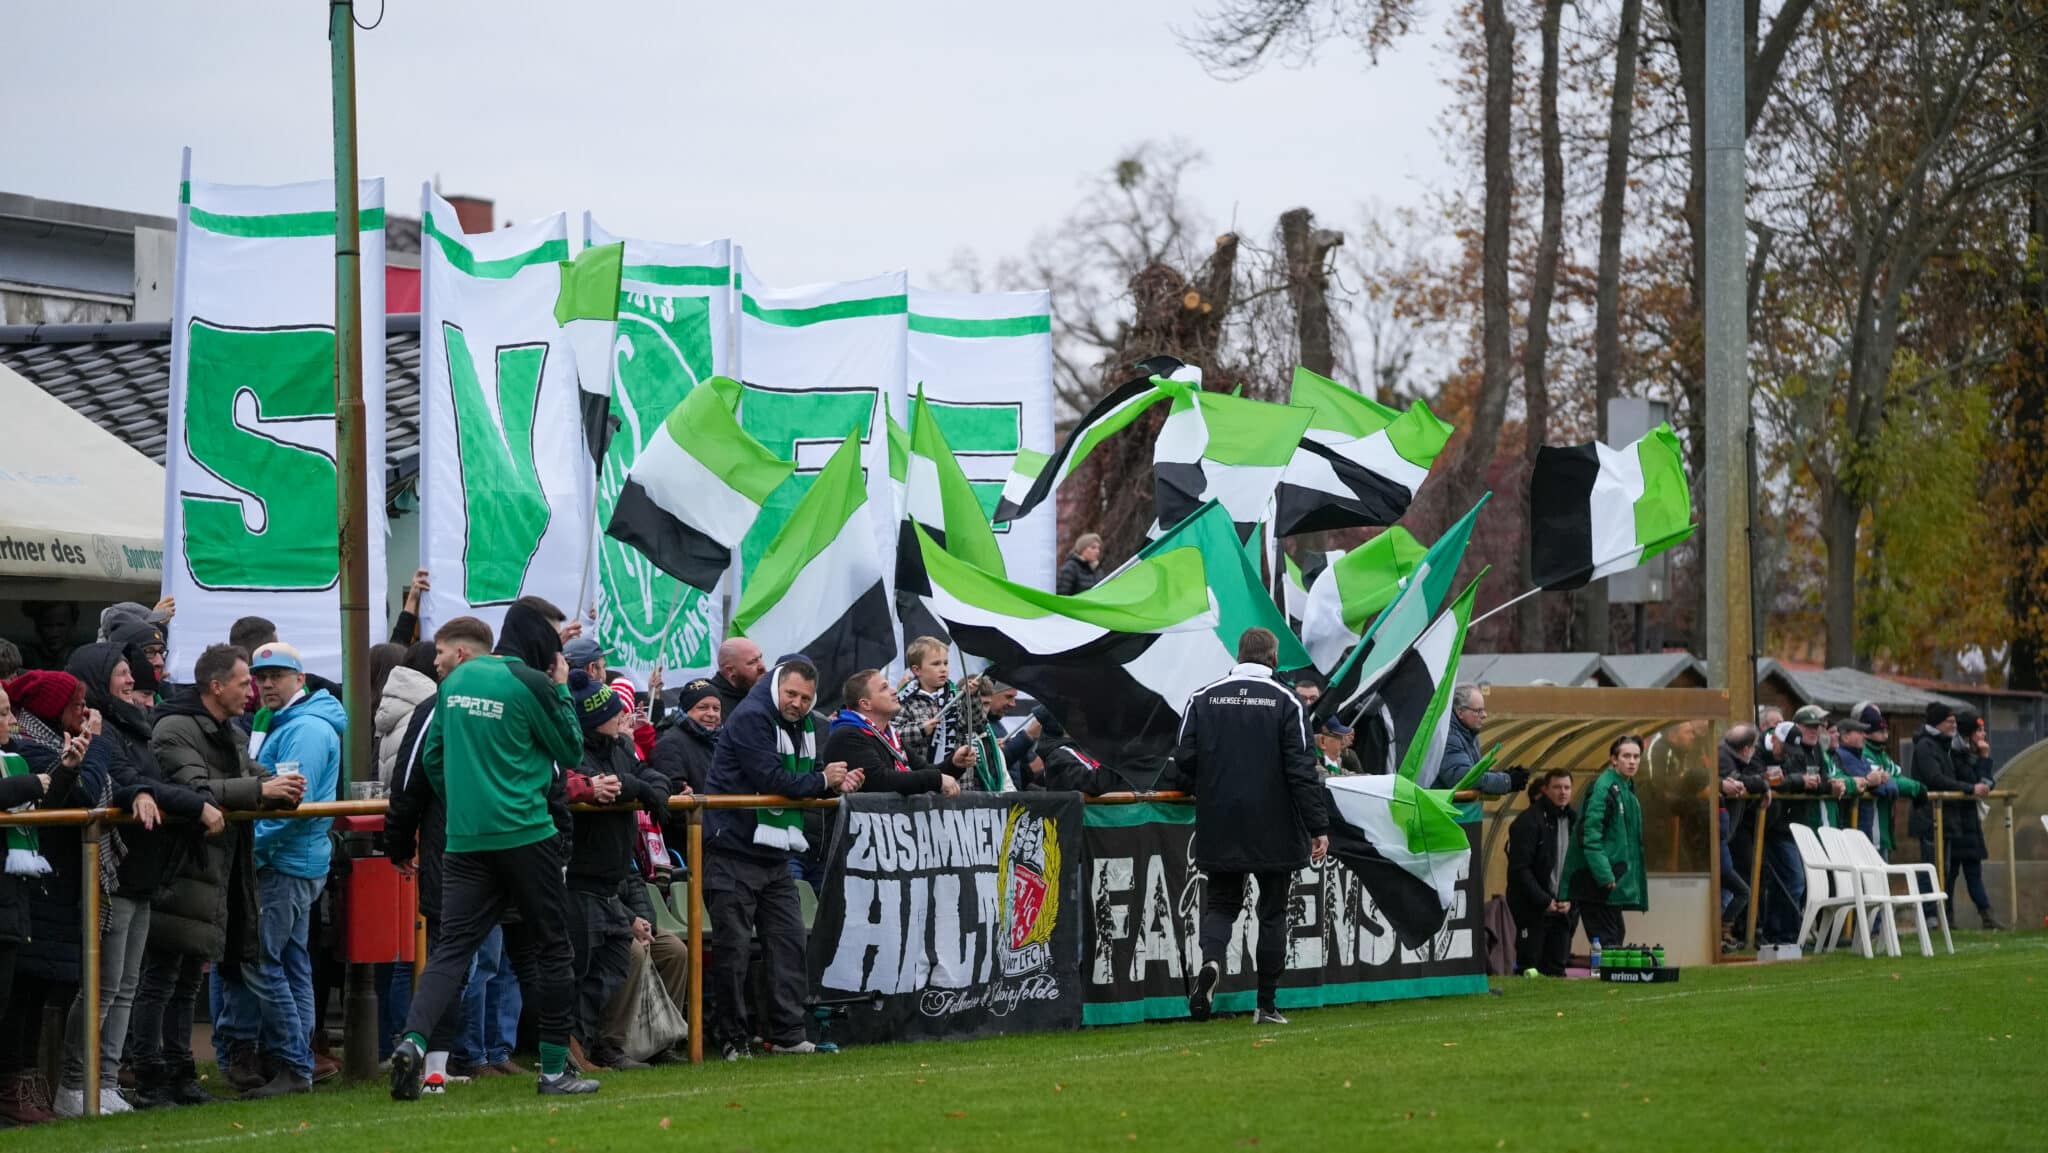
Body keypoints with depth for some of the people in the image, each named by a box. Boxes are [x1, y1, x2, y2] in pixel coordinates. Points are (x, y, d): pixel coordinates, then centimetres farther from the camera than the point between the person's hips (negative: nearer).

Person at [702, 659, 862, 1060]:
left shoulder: (806, 726, 14)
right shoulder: (751, 718, -13)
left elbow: (808, 778, 18)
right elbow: (770, 778, -20)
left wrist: (836, 782, -5)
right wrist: (821, 780, -9)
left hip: (776, 854, 8)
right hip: (734, 850, -8)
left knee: (789, 941, 4)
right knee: (733, 946, -4)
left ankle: (786, 1033, 8)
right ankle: (731, 1039, 1)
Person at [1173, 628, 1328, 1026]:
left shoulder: (1202, 698, 1)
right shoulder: (1286, 701, -6)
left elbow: (1184, 762, 2)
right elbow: (1302, 769, -10)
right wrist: (1318, 826, -6)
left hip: (1219, 829, 2)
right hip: (1274, 830, -2)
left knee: (1221, 903, 13)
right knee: (1273, 912, 9)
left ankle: (1210, 960, -18)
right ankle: (1267, 1005, 10)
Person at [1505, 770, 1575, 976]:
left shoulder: (1572, 821, 11)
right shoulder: (1529, 821, -9)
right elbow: (1519, 869, -14)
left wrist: (1570, 899, -1)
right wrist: (1544, 901, -17)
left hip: (1561, 909, 6)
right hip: (1532, 910, -6)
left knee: (1556, 970, 5)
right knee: (1529, 969, -4)